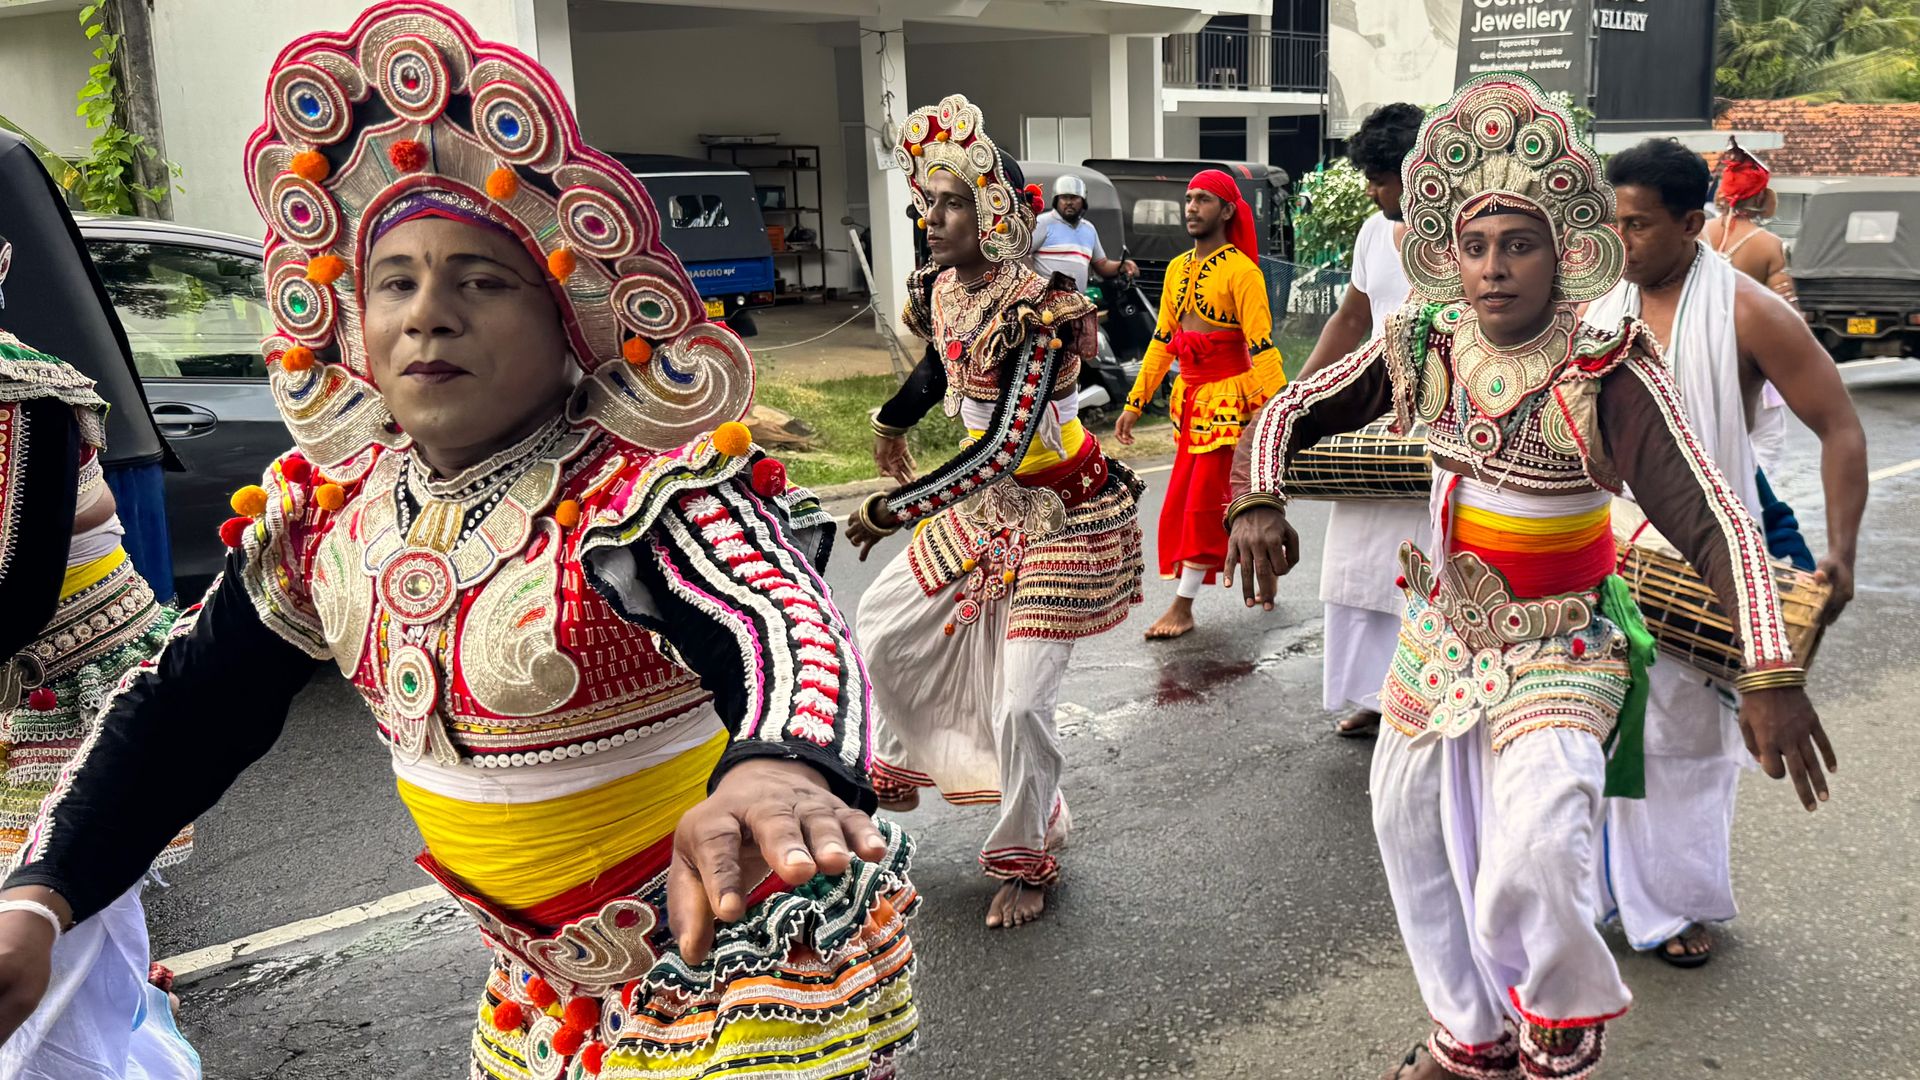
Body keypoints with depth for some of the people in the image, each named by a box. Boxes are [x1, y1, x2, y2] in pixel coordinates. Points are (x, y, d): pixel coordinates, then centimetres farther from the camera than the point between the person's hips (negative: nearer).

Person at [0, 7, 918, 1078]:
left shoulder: (645, 494, -25)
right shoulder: (321, 511, -4)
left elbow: (791, 630, -44)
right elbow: (187, 708, 4)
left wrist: (773, 774, -67)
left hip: (748, 962, -6)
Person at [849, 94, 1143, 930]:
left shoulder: (1034, 310, -26)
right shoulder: (943, 289, -2)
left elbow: (1000, 447, -31)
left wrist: (893, 511, -28)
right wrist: (895, 417, 37)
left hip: (1063, 514, -8)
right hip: (986, 502, 8)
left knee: (1019, 704, -7)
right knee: (882, 630, 12)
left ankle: (1027, 860, 17)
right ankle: (904, 765, 38)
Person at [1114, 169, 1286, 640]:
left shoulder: (1241, 271, -13)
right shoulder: (1177, 269, 9)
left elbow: (1262, 348, -17)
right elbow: (1162, 341, 13)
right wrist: (1134, 404, 12)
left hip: (1229, 398, -7)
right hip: (1189, 397, 7)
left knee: (1203, 499, -5)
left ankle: (1183, 607, 2)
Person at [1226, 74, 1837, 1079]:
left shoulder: (1611, 374, -21)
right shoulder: (1422, 346, -8)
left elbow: (1715, 524, -24)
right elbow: (1290, 412, -2)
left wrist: (1769, 671, -35)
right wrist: (1260, 503, -22)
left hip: (1559, 649, -5)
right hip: (1439, 629, 6)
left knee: (1530, 863, -20)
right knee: (1411, 830, 17)